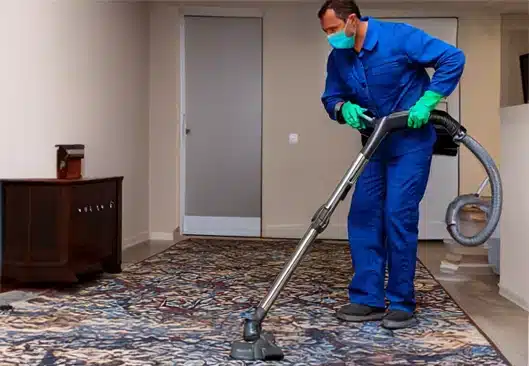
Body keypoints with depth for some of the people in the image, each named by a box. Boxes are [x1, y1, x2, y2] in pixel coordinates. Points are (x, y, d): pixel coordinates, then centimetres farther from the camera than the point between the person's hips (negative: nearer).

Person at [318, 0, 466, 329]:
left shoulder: (398, 37, -17)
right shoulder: (338, 57, 1)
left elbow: (453, 59, -16)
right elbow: (331, 98, 10)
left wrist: (426, 103, -21)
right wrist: (344, 109, -14)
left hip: (411, 142, -7)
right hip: (375, 145, 7)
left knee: (398, 216, -11)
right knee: (362, 217, 2)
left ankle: (403, 304, 0)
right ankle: (369, 299, 10)